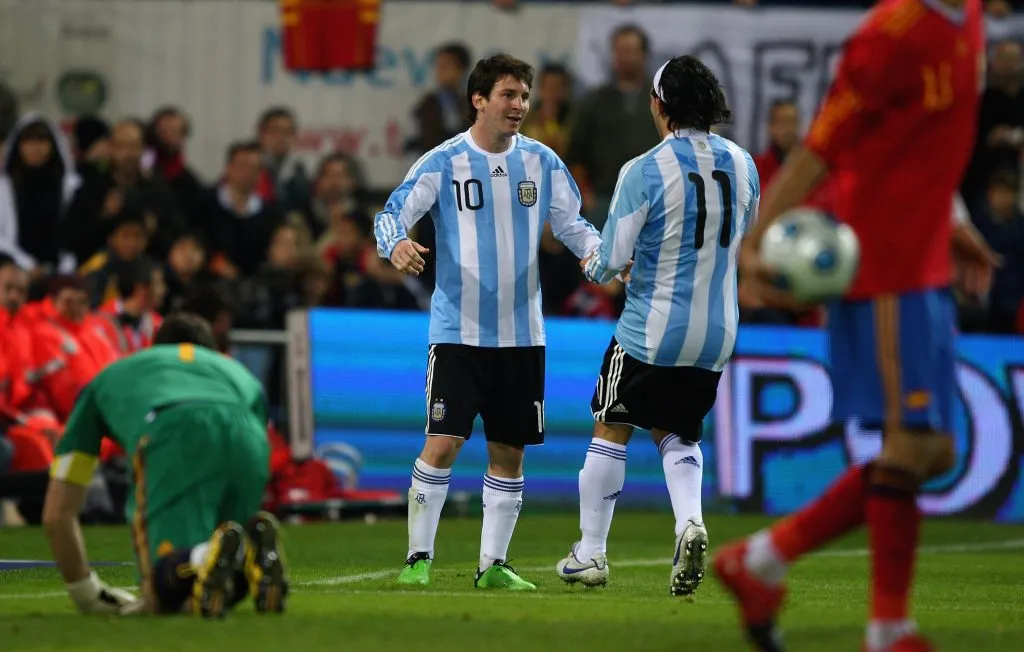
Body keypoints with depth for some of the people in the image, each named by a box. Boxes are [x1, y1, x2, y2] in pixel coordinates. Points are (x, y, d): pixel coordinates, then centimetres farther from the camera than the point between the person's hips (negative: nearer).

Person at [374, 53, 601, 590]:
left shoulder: (541, 162, 5)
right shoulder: (443, 163, -5)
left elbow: (570, 223, 12)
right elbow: (391, 214, -8)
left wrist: (599, 251, -9)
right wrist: (396, 244, -31)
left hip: (521, 334, 4)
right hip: (457, 331, -4)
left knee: (509, 454, 7)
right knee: (443, 444, -12)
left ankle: (492, 564, 16)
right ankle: (418, 557, -1)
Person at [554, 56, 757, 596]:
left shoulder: (644, 171, -16)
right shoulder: (742, 164, 1)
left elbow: (608, 263, -14)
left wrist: (593, 266, 10)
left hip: (649, 332, -5)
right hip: (716, 334, 5)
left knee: (612, 432, 12)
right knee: (677, 435, 20)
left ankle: (591, 554, 17)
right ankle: (690, 522, -7)